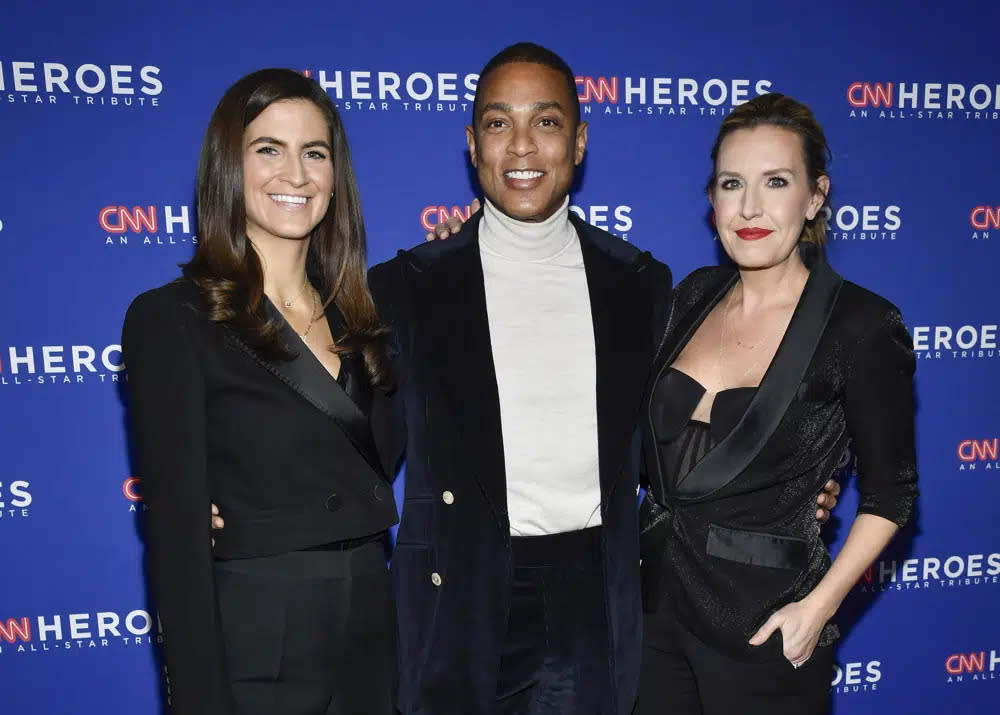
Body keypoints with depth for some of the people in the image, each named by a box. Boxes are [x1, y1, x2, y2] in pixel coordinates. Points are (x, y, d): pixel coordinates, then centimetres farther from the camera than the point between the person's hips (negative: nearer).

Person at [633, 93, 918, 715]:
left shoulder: (862, 325, -14)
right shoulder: (696, 295, 1)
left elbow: (890, 493, -8)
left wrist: (819, 606, -14)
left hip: (765, 621, -5)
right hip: (661, 595, 5)